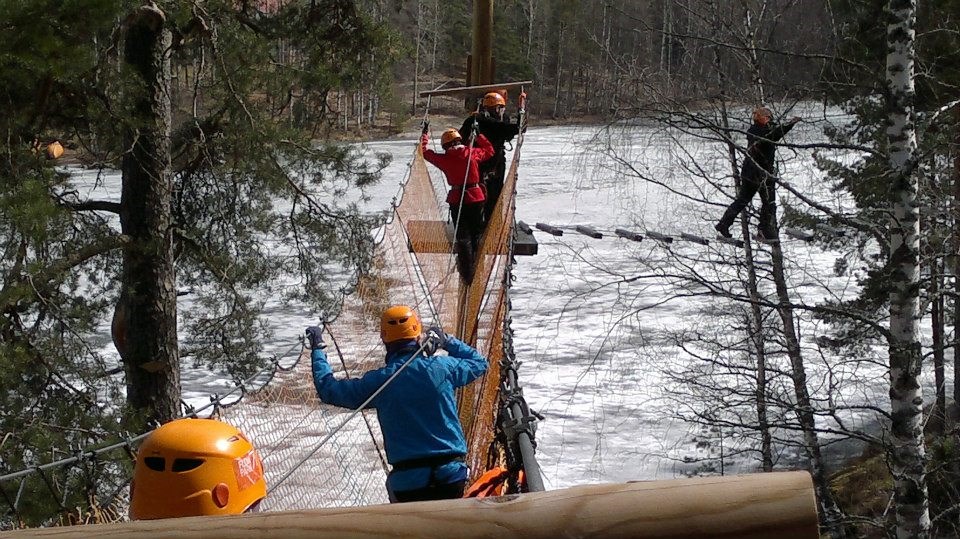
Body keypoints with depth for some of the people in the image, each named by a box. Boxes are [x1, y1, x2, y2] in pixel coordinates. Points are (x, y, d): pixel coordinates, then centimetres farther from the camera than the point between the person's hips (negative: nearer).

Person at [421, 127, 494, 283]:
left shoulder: (444, 159, -5)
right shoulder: (473, 153, -1)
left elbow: (425, 152, 10)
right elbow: (489, 150, 18)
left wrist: (425, 137, 26)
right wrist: (478, 136, 29)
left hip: (457, 201, -2)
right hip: (476, 198, 2)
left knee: (463, 237, 6)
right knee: (476, 236, 15)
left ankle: (468, 274, 3)